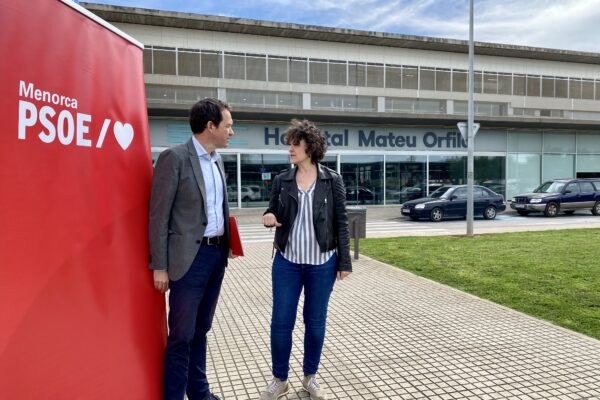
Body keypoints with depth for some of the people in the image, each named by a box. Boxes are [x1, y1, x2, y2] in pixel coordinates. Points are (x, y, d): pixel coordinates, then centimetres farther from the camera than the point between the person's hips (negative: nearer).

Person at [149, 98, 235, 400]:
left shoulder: (218, 161, 12)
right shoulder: (174, 158, -11)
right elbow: (158, 216, -11)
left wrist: (227, 243, 8)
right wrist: (160, 266, -12)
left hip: (217, 253, 7)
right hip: (190, 256, -7)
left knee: (201, 329, 18)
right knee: (182, 335, 4)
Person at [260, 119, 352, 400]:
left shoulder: (332, 180, -3)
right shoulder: (281, 180, 3)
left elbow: (341, 221, -1)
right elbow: (274, 214, 11)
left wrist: (345, 261, -3)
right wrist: (268, 217, -13)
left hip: (322, 263, -1)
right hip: (286, 262, 2)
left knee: (315, 322, 11)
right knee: (281, 322, 4)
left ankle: (310, 377, 30)